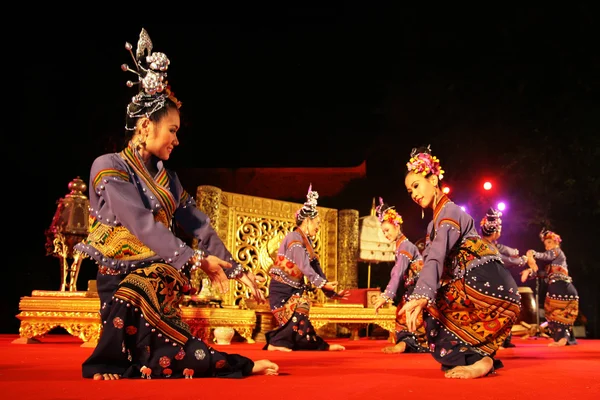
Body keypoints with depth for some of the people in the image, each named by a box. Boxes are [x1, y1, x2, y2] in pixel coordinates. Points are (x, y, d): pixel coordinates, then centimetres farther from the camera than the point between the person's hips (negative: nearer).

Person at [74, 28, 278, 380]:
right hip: (126, 289, -6)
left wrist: (237, 271, 4)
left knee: (199, 357, -8)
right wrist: (197, 260, -25)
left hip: (160, 291, 6)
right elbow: (143, 225, -20)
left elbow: (200, 226, 9)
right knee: (194, 361, -14)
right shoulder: (109, 167, -10)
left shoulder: (166, 178, 12)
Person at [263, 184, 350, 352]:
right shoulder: (294, 238, -19)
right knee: (297, 318, -14)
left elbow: (316, 267, 8)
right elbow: (305, 267, -27)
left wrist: (332, 292, 3)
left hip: (293, 289, 9)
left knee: (297, 319, 4)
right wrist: (324, 284, -31)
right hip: (282, 289, -9)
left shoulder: (307, 241, 10)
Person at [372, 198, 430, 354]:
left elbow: (398, 274, -26)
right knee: (403, 315, 9)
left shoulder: (405, 246, -16)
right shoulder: (401, 246, 14)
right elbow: (397, 274, 15)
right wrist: (385, 295, 13)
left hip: (419, 288, -10)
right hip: (412, 289, 10)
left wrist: (385, 297, -30)